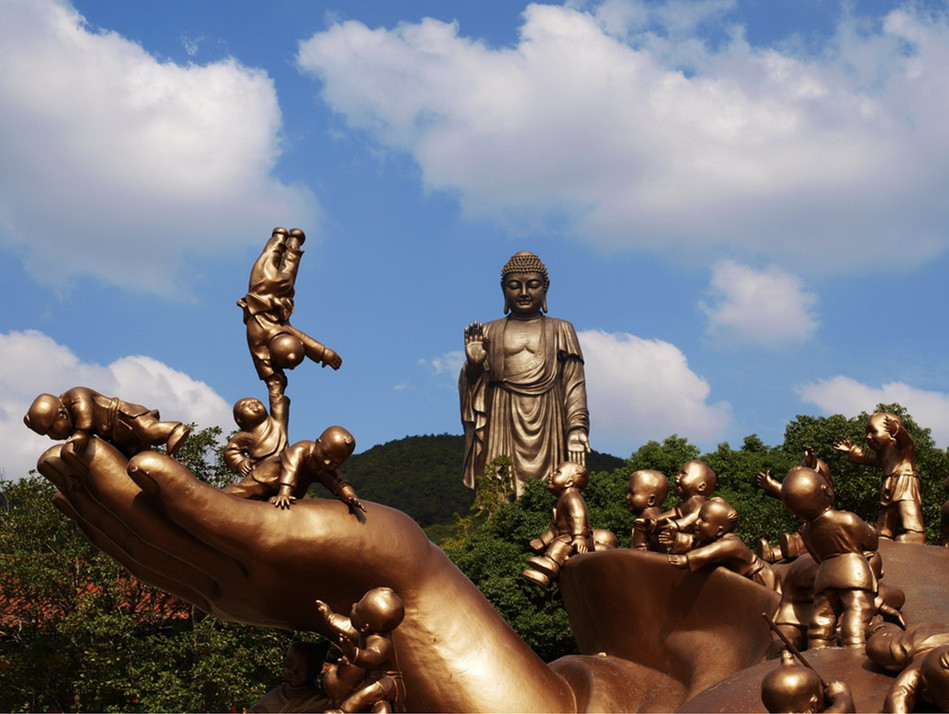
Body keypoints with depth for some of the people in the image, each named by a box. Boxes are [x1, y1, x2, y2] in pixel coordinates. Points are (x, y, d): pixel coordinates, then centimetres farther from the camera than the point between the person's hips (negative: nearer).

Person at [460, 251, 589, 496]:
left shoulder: (561, 331, 13)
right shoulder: (489, 332, 15)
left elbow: (575, 385, 6)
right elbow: (473, 386, 12)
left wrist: (577, 429, -6)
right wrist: (474, 364, -8)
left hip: (547, 426, 0)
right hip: (502, 426, 0)